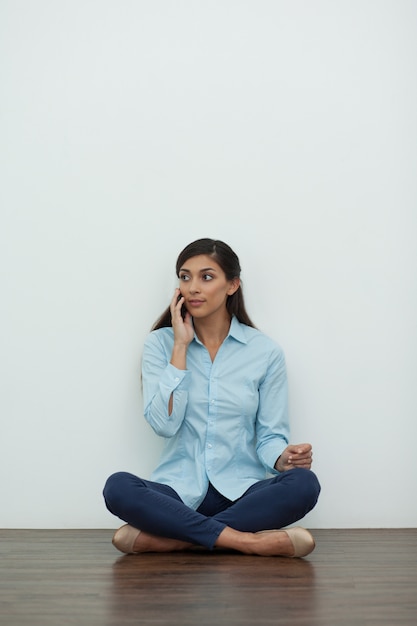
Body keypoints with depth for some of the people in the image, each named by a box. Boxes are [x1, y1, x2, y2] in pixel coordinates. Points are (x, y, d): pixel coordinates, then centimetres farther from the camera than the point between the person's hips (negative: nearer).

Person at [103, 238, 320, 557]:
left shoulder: (266, 351, 2)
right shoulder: (160, 343, 3)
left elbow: (270, 435, 3)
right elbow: (164, 424, -9)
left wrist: (284, 458, -19)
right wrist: (181, 346, -10)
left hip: (241, 493, 1)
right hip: (180, 491, 0)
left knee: (304, 483, -30)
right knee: (118, 487, -30)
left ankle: (160, 537, -24)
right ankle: (248, 540, -27)